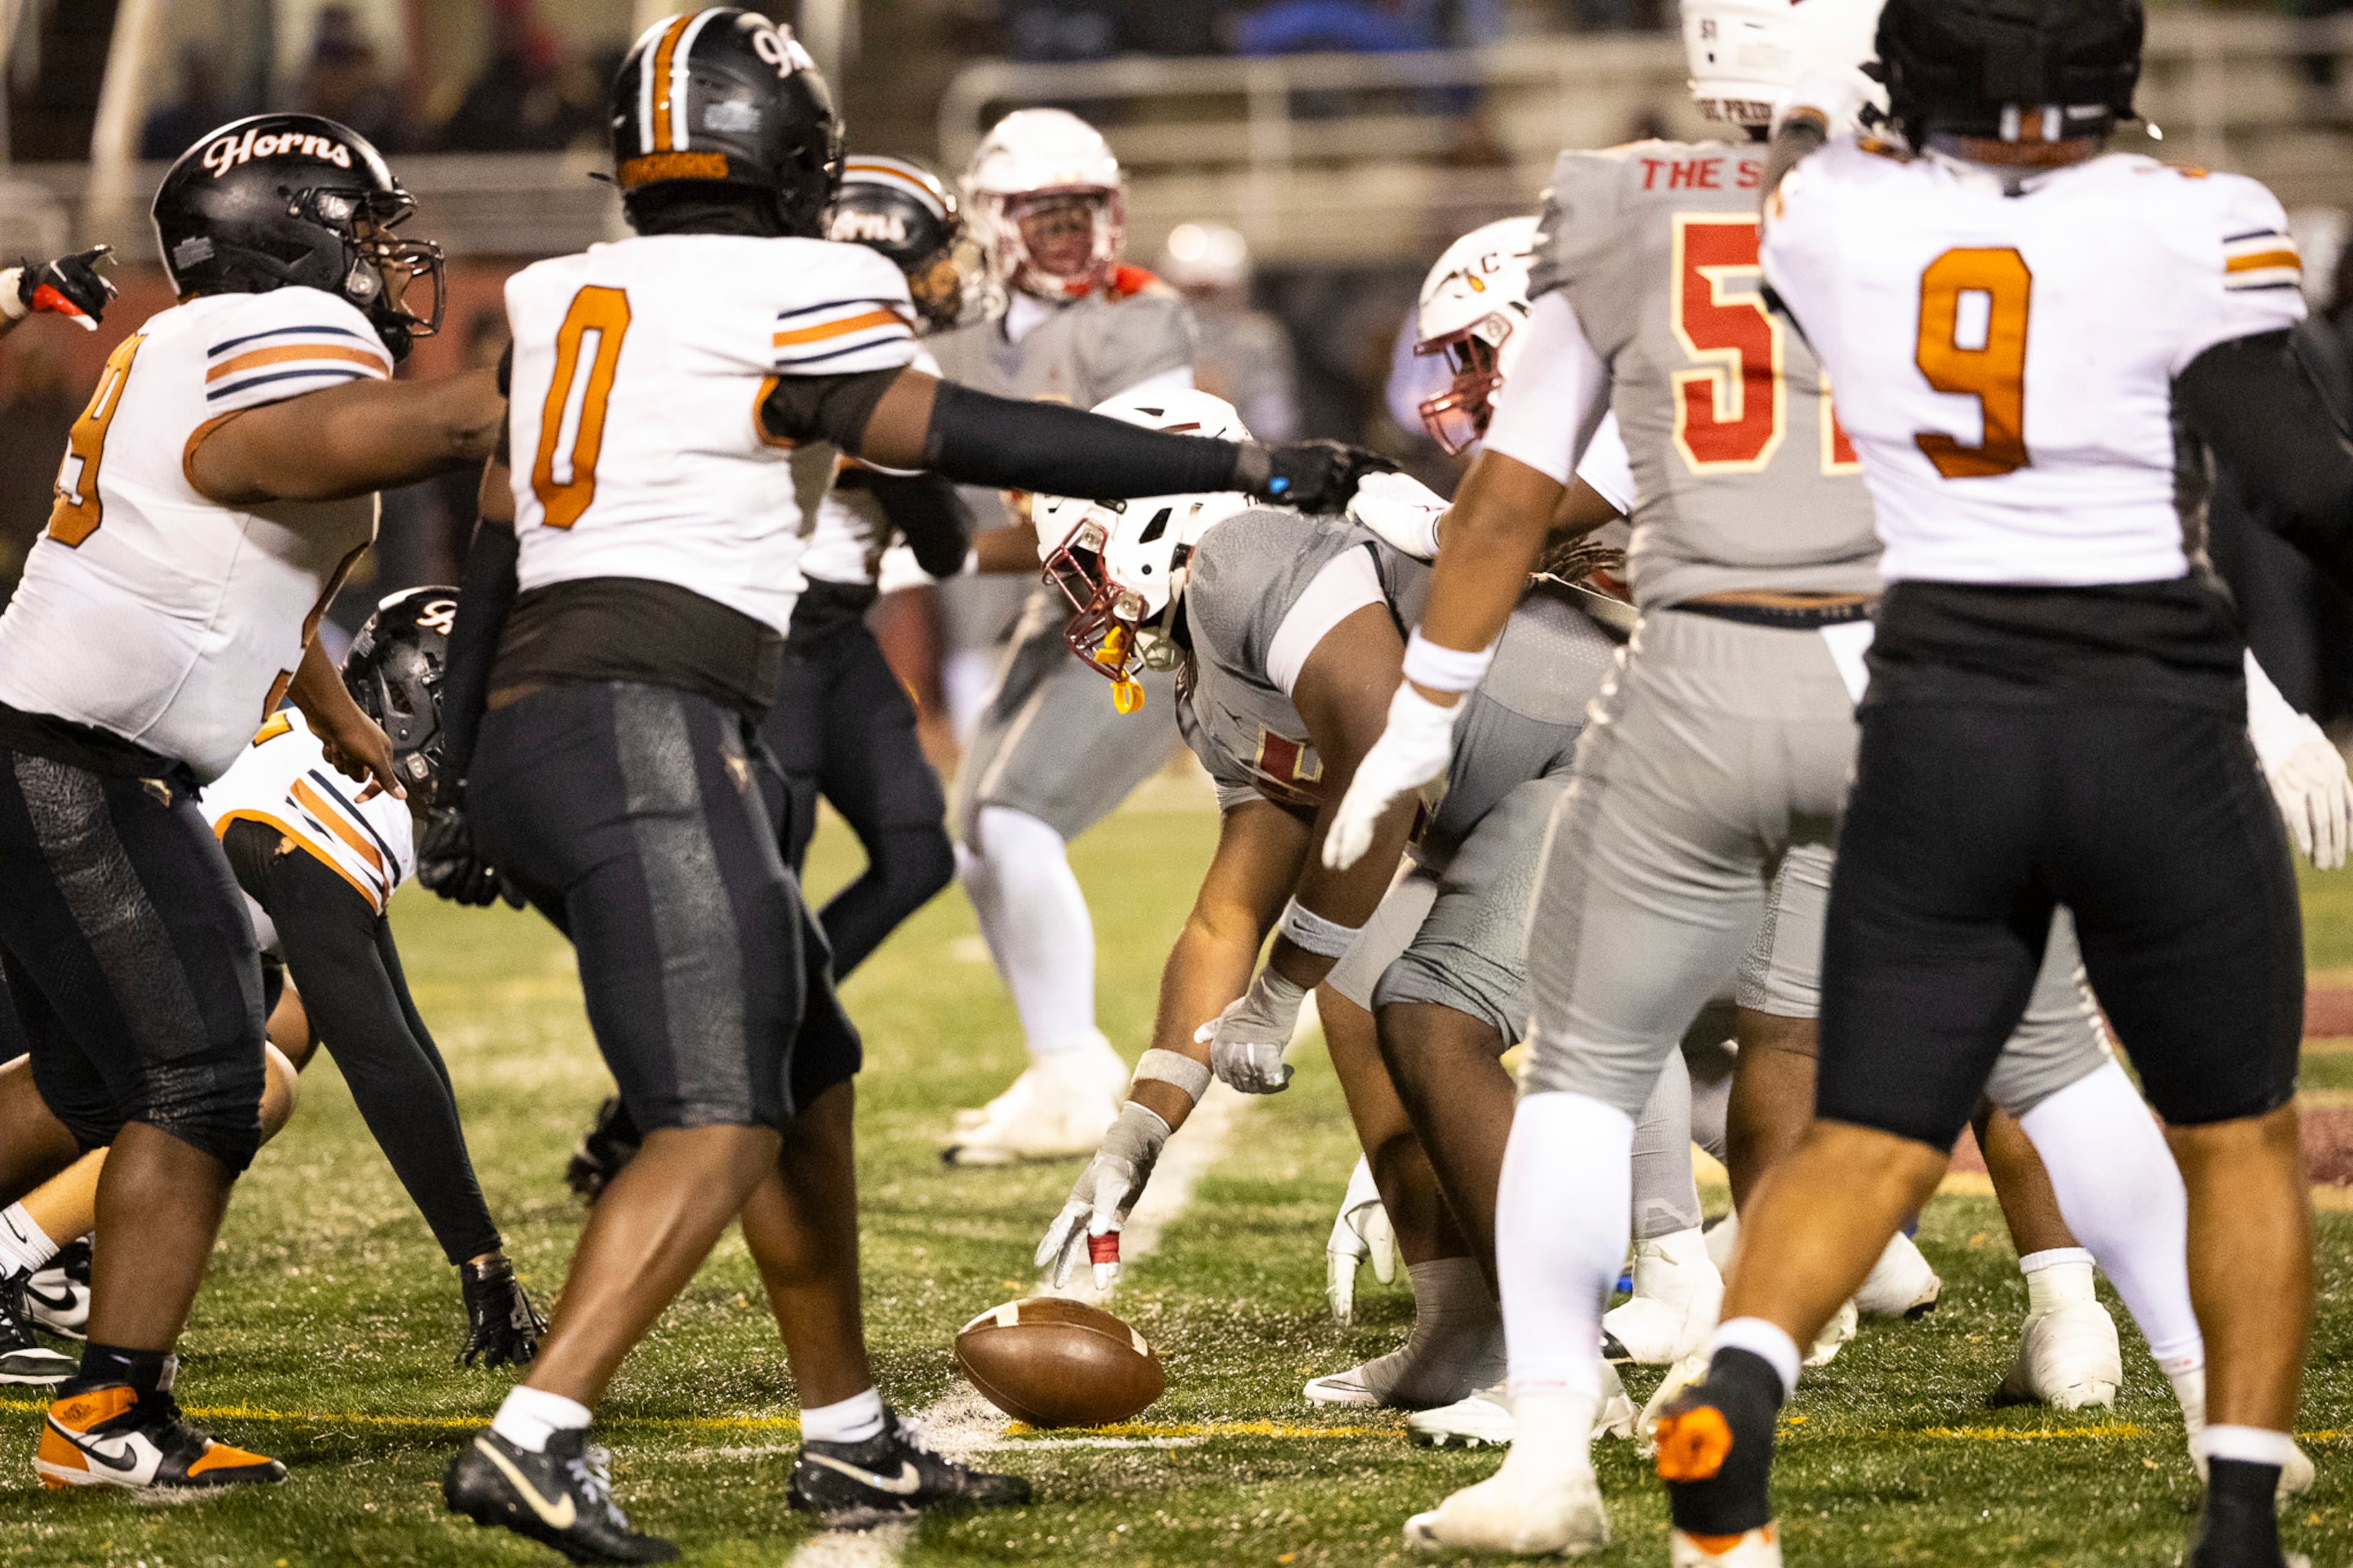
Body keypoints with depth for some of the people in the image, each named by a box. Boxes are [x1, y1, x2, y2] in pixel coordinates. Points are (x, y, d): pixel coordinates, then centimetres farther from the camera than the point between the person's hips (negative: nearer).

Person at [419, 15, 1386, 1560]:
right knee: (722, 1127, -12)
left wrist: (466, 785, 28)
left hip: (526, 732, 9)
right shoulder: (778, 300, -5)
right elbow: (980, 441, -10)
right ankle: (534, 1441, -24)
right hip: (646, 733, -9)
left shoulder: (564, 301, 17)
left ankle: (852, 1440, 25)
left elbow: (495, 561, 21)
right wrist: (1248, 469, -5)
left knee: (808, 1079, 18)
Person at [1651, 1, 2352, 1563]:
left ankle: (1737, 1385, -22)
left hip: (1939, 723, 2)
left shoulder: (1838, 216, -2)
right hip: (2159, 730, -2)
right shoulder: (2189, 229, -13)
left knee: (1868, 1142, 7)